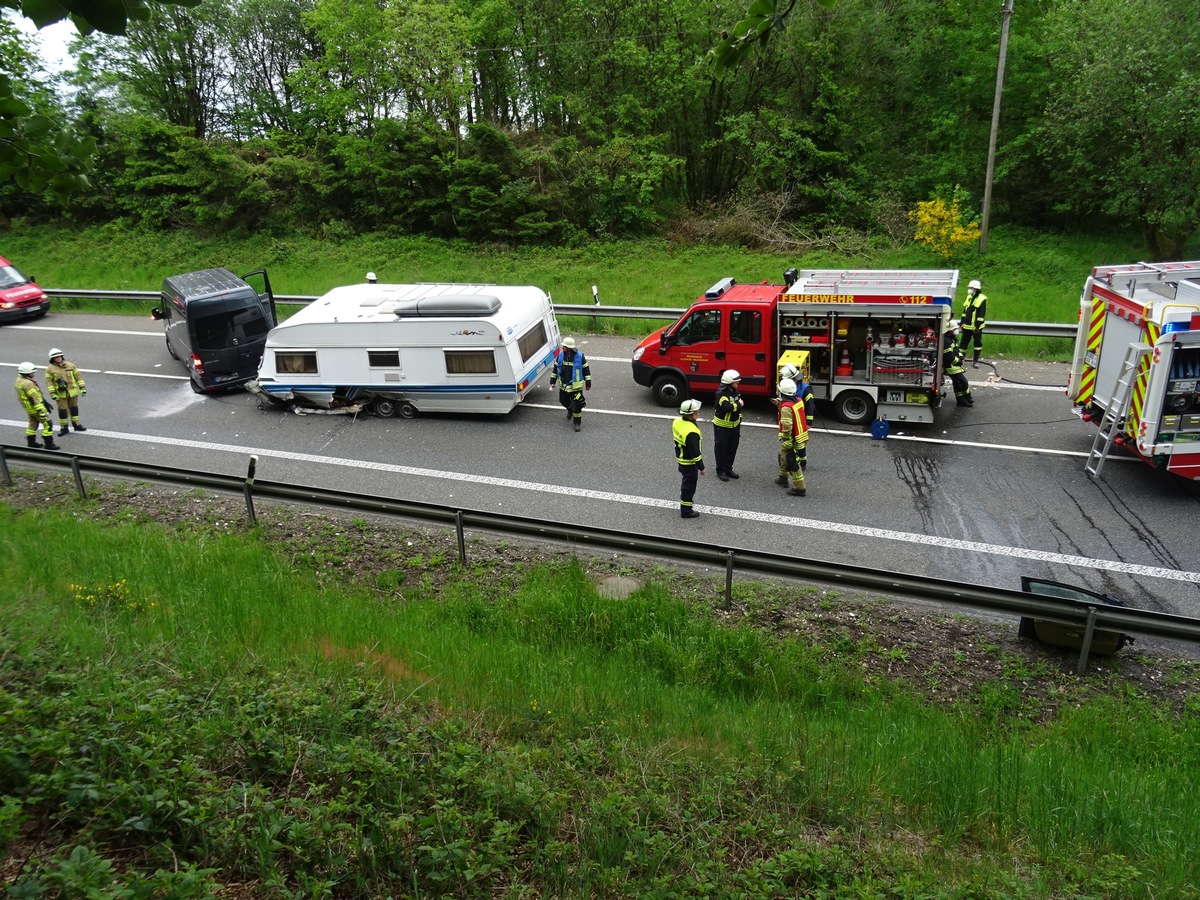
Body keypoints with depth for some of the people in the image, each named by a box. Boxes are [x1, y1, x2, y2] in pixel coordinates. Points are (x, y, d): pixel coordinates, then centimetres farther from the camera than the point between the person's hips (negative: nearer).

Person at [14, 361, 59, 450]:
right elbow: (34, 399, -29)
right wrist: (41, 411, -27)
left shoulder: (19, 380, 5)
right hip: (35, 407, -10)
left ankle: (31, 443, 30)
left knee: (33, 424, 22)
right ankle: (49, 444, 1)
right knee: (47, 424, -2)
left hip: (28, 407, 10)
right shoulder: (28, 383, -27)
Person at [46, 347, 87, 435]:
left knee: (74, 408, 12)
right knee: (62, 410, 1)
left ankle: (76, 424, 24)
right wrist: (52, 393, -11)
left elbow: (78, 376, 5)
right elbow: (49, 382, -4)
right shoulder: (50, 369, -3)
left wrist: (82, 388, 0)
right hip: (60, 394, -2)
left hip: (72, 392, 2)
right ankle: (64, 427, 12)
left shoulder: (71, 365, 2)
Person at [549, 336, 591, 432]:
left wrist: (588, 383, -3)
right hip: (563, 385, 5)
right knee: (563, 401, 20)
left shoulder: (580, 356, -15)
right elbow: (555, 368, 7)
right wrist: (552, 381, 8)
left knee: (576, 405, -2)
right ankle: (570, 410, 53)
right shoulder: (561, 355, -4)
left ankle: (577, 423, 16)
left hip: (576, 386, -5)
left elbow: (586, 369, -5)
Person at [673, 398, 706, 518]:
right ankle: (686, 510, 19)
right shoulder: (691, 432, -35)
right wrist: (701, 467, -15)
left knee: (685, 481, 27)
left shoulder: (677, 422, -7)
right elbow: (695, 452, -27)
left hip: (680, 459, 8)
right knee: (689, 485, 7)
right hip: (689, 463, -8)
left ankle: (684, 500, 45)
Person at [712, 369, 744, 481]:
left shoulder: (736, 391, 4)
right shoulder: (721, 393, -21)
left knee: (732, 448, 14)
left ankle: (728, 469, 27)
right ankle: (720, 471, 14)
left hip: (734, 425, 8)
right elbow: (727, 407, -36)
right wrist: (739, 405, -21)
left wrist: (739, 421, 19)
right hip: (722, 426, -8)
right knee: (721, 448, 3)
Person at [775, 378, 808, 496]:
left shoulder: (786, 407, -24)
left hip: (792, 439, -9)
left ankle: (799, 488, 2)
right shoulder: (798, 401, 2)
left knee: (792, 463, -1)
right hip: (801, 436, 9)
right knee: (783, 456, 27)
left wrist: (786, 441, -16)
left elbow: (787, 426, -26)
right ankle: (783, 478, 42)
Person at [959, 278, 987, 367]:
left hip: (976, 327, -6)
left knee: (977, 343, 5)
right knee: (964, 342, 9)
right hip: (967, 326, 6)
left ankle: (975, 361, 10)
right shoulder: (969, 297, 10)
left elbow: (982, 314, -15)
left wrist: (977, 326, -18)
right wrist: (962, 323, 13)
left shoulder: (982, 299, -12)